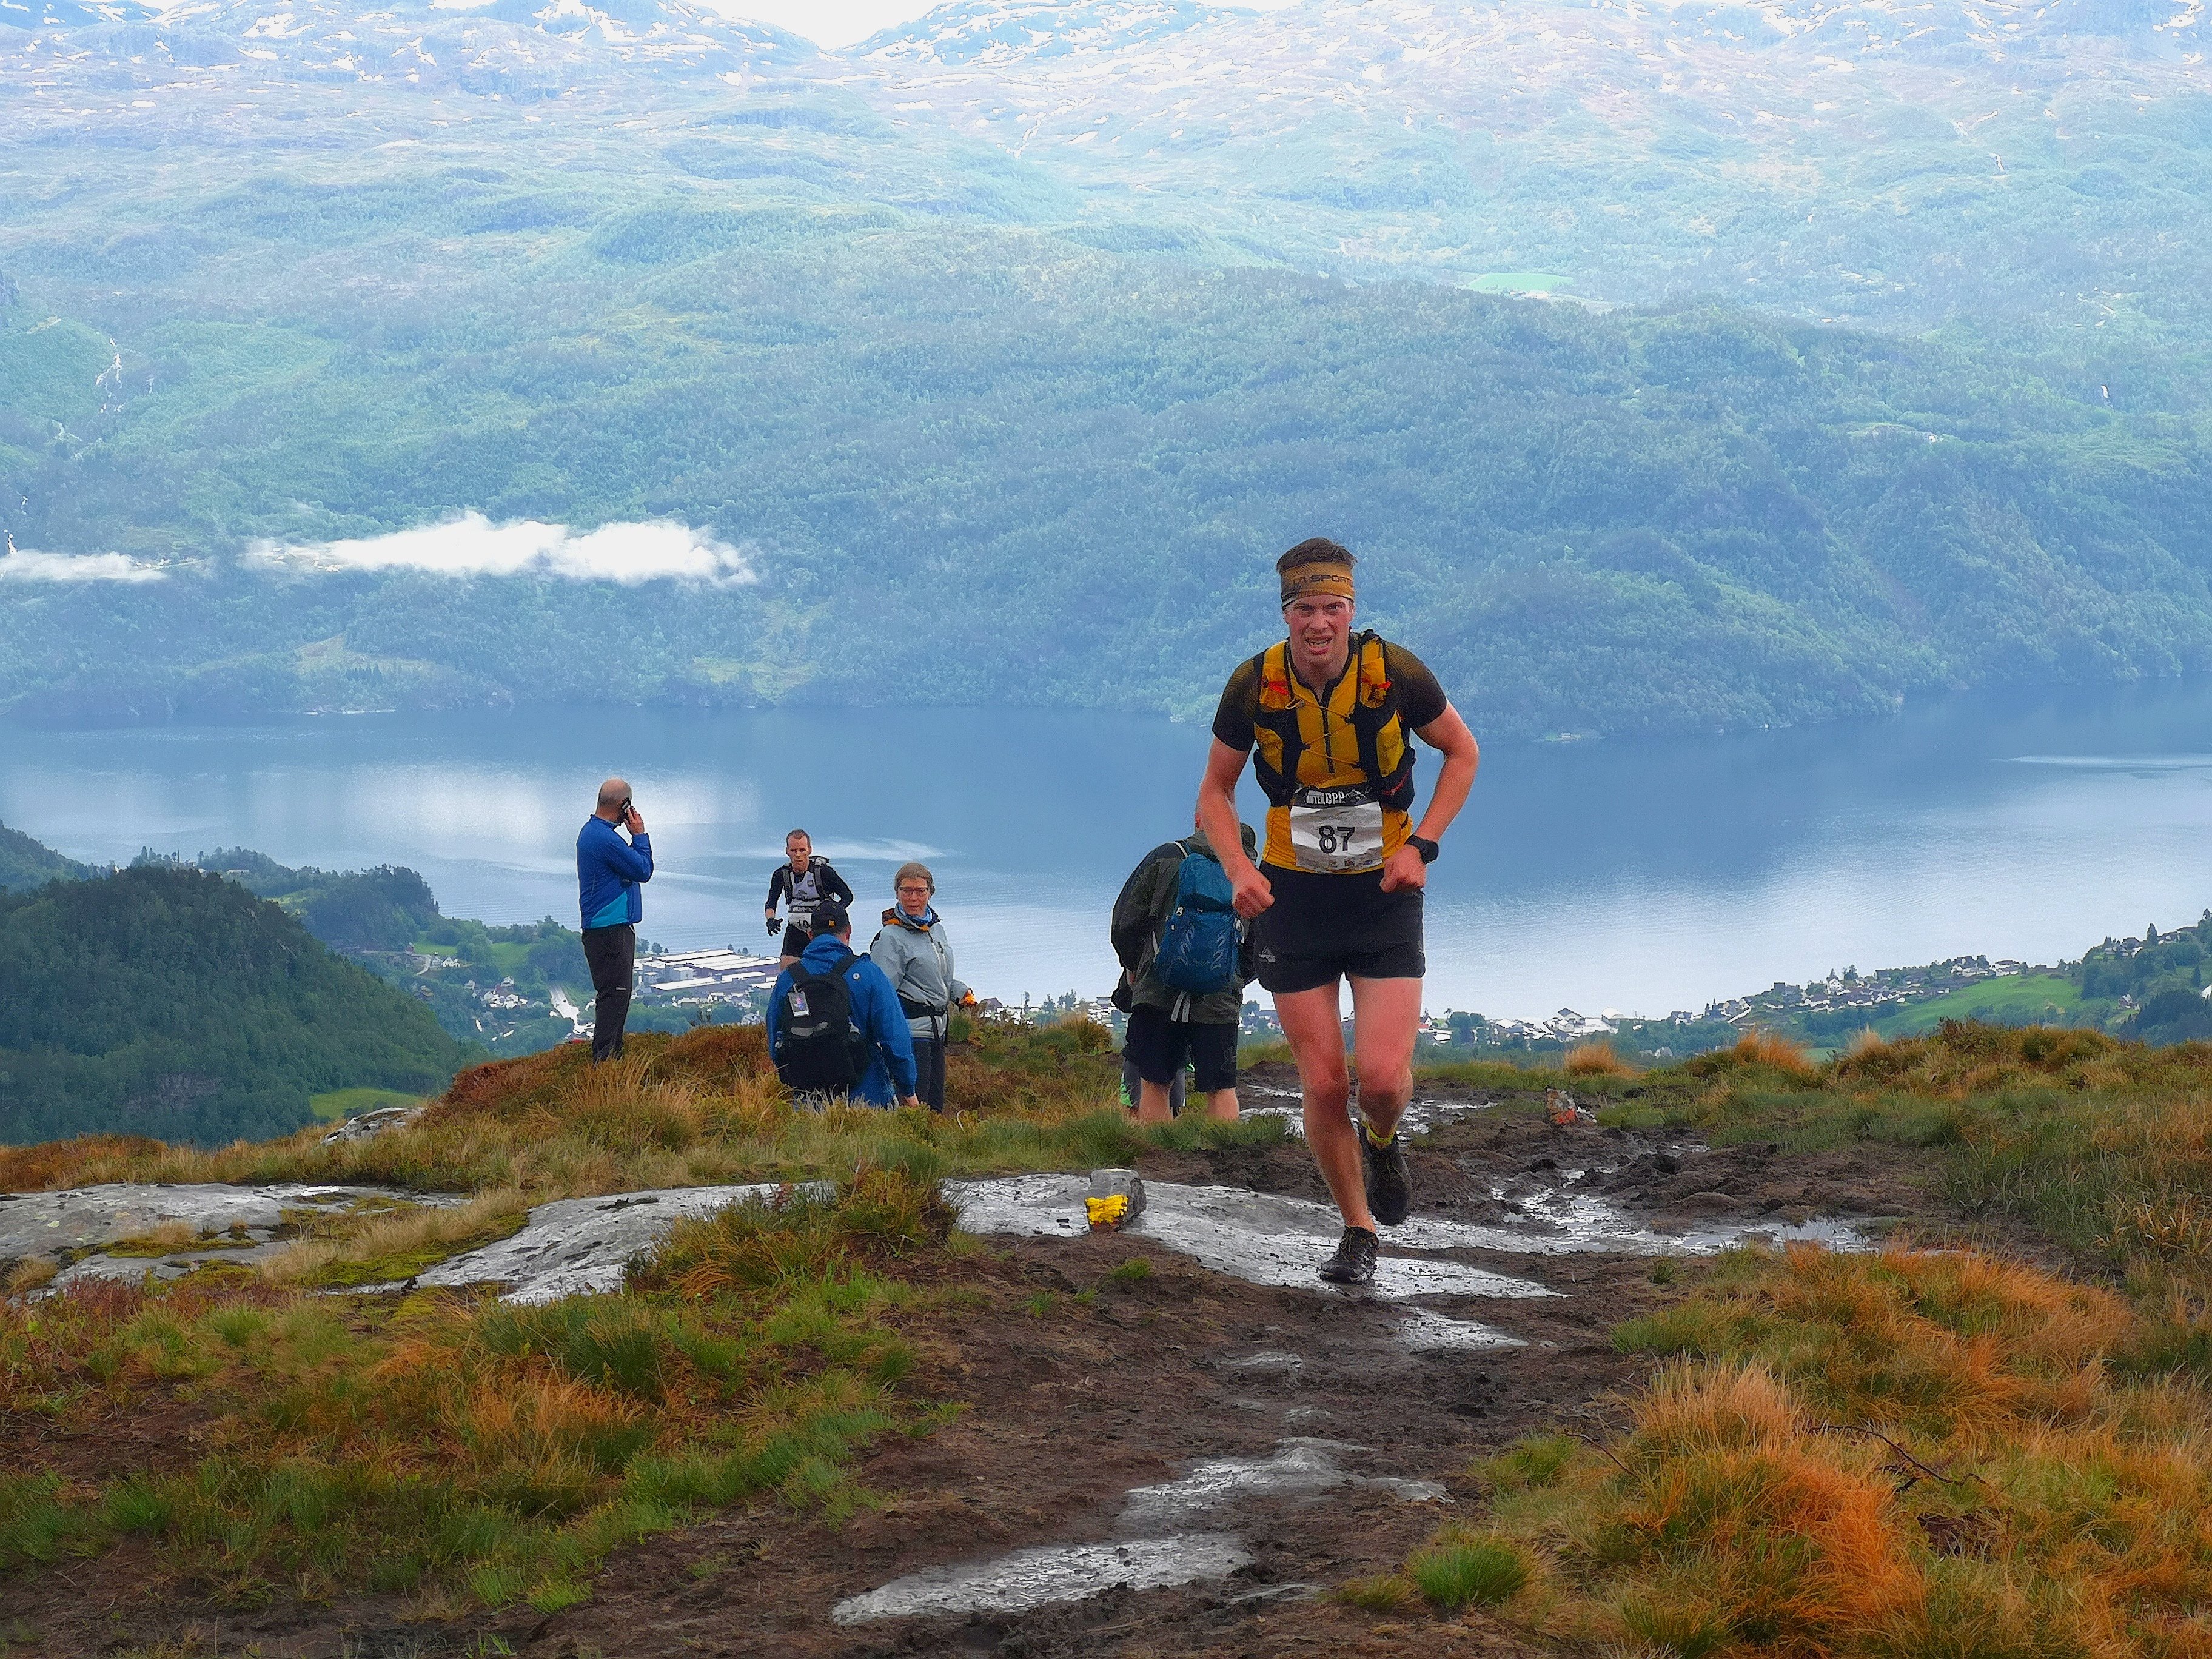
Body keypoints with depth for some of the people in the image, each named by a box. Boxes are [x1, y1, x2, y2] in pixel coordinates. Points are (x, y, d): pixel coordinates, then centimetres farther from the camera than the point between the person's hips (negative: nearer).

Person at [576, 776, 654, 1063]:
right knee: (614, 994, -11)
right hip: (610, 930, -11)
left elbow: (634, 864, 20)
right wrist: (640, 834, -6)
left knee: (616, 995, 15)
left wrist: (636, 838, 8)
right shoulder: (605, 838, -20)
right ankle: (604, 1061, -12)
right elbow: (643, 871, -13)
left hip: (612, 929, 11)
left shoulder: (592, 831, 15)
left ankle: (611, 1058, 19)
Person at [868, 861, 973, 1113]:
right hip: (911, 1029, -8)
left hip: (936, 1028, 8)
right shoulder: (891, 937, -12)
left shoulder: (936, 928, 12)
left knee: (935, 1107, 12)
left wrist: (961, 992, 7)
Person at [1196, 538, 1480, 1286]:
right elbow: (1216, 790, 5)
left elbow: (1462, 752, 4)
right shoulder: (1254, 685, -10)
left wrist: (1420, 846, -8)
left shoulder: (1395, 672, -13)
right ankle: (1357, 1231, 19)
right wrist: (1238, 868, -12)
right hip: (1293, 896, 1)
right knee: (1324, 1087, -1)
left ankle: (1382, 1143, 23)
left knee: (1384, 1076, -13)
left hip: (1383, 895, -1)